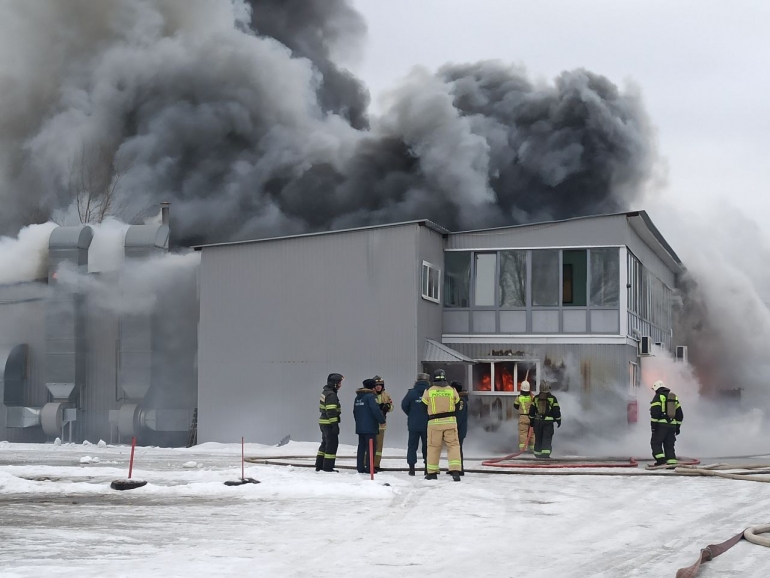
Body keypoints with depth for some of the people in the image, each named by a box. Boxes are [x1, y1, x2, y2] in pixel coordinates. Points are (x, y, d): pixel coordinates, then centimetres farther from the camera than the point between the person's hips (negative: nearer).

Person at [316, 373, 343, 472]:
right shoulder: (331, 395, -17)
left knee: (325, 443, 18)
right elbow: (331, 411, -22)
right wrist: (335, 425, -21)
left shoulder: (325, 392, 15)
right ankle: (328, 467, -2)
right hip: (329, 423, -10)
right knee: (332, 444, -4)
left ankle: (319, 466, 23)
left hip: (323, 422, 10)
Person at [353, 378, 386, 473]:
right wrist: (382, 420, -8)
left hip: (360, 427, 8)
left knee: (361, 447, 11)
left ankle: (360, 467, 12)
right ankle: (369, 468, -6)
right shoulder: (370, 396, -13)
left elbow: (355, 411, 19)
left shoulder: (358, 397, 13)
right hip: (370, 426, -8)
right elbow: (376, 410, -19)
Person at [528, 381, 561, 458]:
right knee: (547, 438, -3)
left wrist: (531, 421, 17)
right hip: (548, 422, -3)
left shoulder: (536, 398, 4)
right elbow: (556, 410, -4)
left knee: (538, 438, 13)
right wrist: (559, 420, 6)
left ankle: (537, 454, 19)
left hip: (538, 421, 3)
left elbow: (531, 410, 8)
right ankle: (546, 453, -14)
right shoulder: (552, 398, -5)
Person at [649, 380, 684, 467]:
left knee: (656, 443, 3)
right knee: (669, 445, 10)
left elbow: (655, 413, -14)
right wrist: (677, 427, 22)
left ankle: (661, 461, -10)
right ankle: (672, 462, 1)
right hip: (672, 426, 6)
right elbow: (680, 414, 19)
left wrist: (653, 426, -12)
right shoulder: (674, 397, 19)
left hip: (661, 425, -6)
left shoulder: (658, 397, -4)